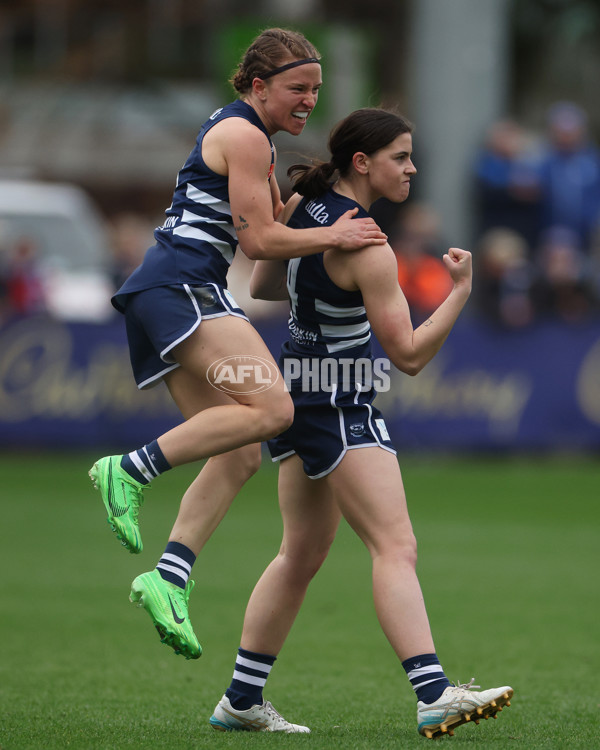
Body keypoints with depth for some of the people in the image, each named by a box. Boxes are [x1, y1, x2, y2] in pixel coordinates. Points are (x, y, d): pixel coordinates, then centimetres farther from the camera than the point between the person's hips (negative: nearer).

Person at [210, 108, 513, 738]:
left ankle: (241, 700, 20)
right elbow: (410, 354, -17)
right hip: (338, 407, -10)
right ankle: (434, 696, -27)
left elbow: (261, 285, 22)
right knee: (396, 548, -16)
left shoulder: (301, 205, 5)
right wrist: (460, 290, -15)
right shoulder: (366, 248, -20)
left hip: (295, 395, 10)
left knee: (302, 553, 16)